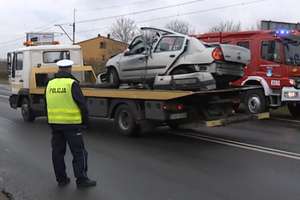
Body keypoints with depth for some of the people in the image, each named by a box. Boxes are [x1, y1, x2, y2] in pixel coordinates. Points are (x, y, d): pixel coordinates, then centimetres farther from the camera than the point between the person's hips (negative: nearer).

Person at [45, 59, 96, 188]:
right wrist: (85, 121, -1)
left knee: (58, 152, 13)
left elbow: (48, 105, 15)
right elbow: (82, 104, -12)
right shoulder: (72, 83, -11)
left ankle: (61, 179, 20)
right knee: (79, 152, 2)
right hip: (71, 124, -6)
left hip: (54, 123, 6)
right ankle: (81, 180, 4)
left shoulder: (50, 84, 8)